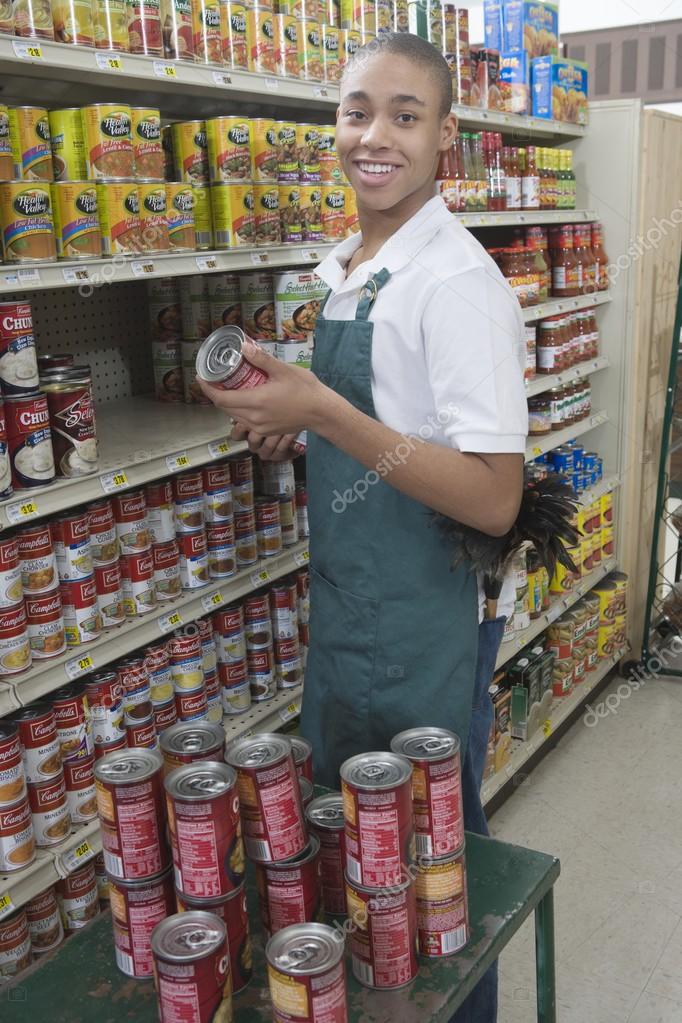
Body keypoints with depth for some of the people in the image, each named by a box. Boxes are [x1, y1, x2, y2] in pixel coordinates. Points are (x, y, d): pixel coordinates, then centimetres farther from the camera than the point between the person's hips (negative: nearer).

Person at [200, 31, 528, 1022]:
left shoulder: (457, 280, -18)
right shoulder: (342, 269, 7)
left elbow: (494, 501, -24)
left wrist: (325, 413, -30)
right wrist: (291, 418, 1)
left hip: (426, 623, -8)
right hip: (341, 605, 8)